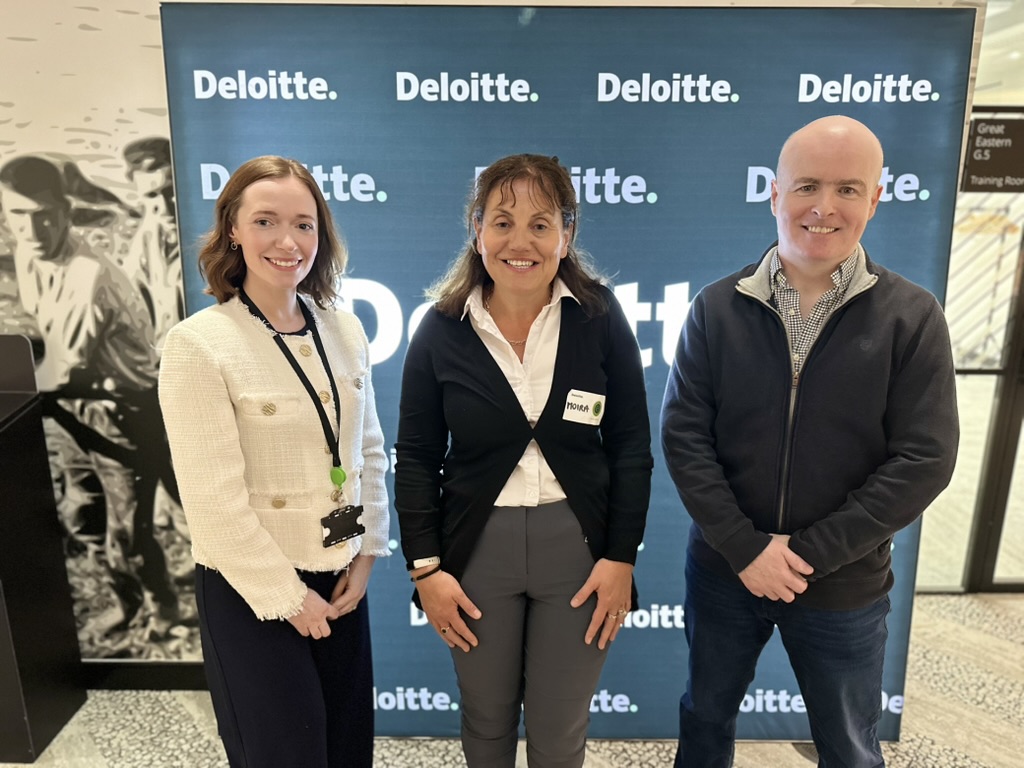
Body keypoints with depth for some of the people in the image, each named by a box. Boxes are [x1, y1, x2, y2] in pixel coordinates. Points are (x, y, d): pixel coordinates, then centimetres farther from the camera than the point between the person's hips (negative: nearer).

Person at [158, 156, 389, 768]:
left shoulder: (345, 330, 0)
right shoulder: (198, 344, -16)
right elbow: (214, 498, -17)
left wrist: (366, 556, 2)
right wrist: (286, 596, -12)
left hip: (340, 578, 5)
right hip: (252, 592, -5)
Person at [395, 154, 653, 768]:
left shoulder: (600, 318, -7)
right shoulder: (442, 330, -5)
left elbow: (631, 448, -3)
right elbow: (417, 459, -1)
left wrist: (622, 556, -7)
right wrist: (425, 567, -4)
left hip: (577, 544, 0)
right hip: (476, 546, 1)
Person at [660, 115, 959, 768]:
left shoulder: (912, 317, -9)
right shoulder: (717, 308, -7)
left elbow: (923, 460, -12)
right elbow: (683, 433, -8)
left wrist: (809, 553, -16)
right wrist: (745, 548, -15)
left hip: (844, 587, 0)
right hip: (723, 569, 1)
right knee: (706, 715, 22)